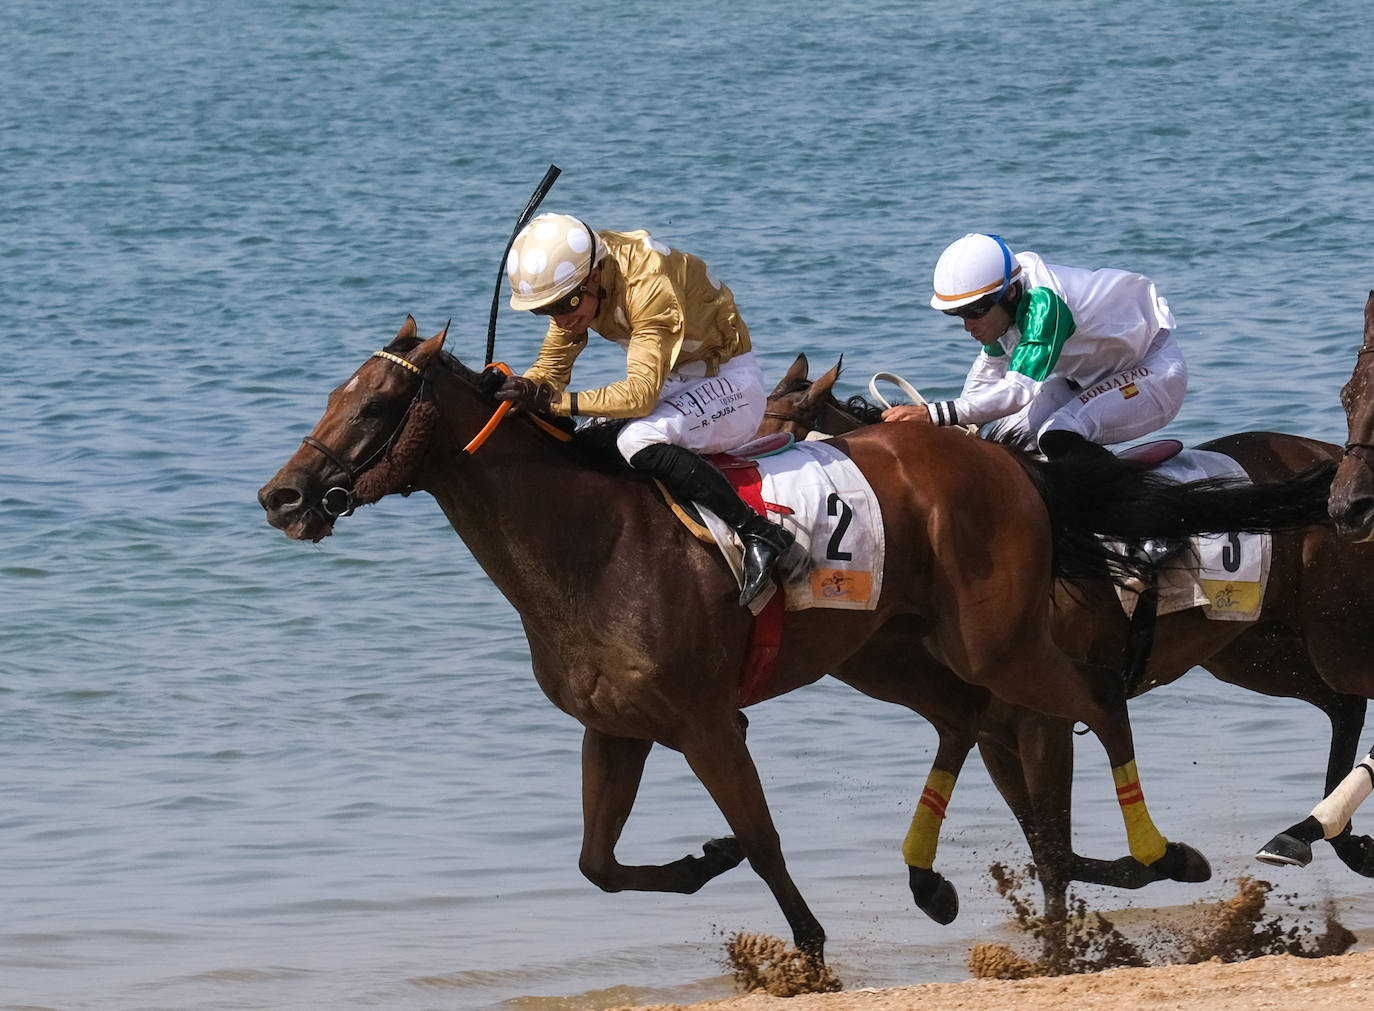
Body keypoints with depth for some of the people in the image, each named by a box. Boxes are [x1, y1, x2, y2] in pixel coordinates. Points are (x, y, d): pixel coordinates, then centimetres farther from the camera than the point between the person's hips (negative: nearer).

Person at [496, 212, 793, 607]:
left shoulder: (650, 287, -32)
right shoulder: (571, 285, -7)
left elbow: (641, 394, -37)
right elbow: (550, 370, -2)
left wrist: (555, 402, -40)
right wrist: (523, 390, -24)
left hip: (730, 380, -9)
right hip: (677, 384, 9)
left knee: (639, 442, -34)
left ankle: (758, 532, -31)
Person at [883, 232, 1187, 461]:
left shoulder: (1044, 303, -37)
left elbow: (1019, 390, -47)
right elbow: (989, 369, 10)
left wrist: (935, 414, -52)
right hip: (1092, 375, 9)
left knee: (1058, 438, -30)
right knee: (1005, 436, -5)